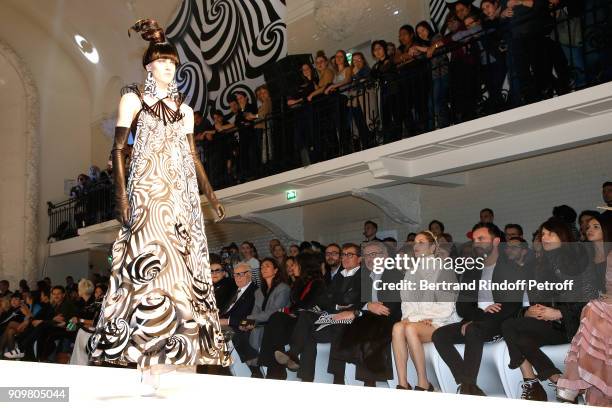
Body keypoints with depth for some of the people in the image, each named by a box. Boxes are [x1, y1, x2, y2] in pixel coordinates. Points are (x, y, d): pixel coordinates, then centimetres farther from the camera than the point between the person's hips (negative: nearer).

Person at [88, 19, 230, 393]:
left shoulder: (184, 109, 20)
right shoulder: (134, 99, 8)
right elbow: (119, 148, 1)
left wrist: (210, 193, 7)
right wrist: (121, 193, -12)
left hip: (182, 194, 5)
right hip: (148, 190, -5)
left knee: (181, 266, -3)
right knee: (152, 264, -14)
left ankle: (175, 347, 0)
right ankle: (149, 359, -15)